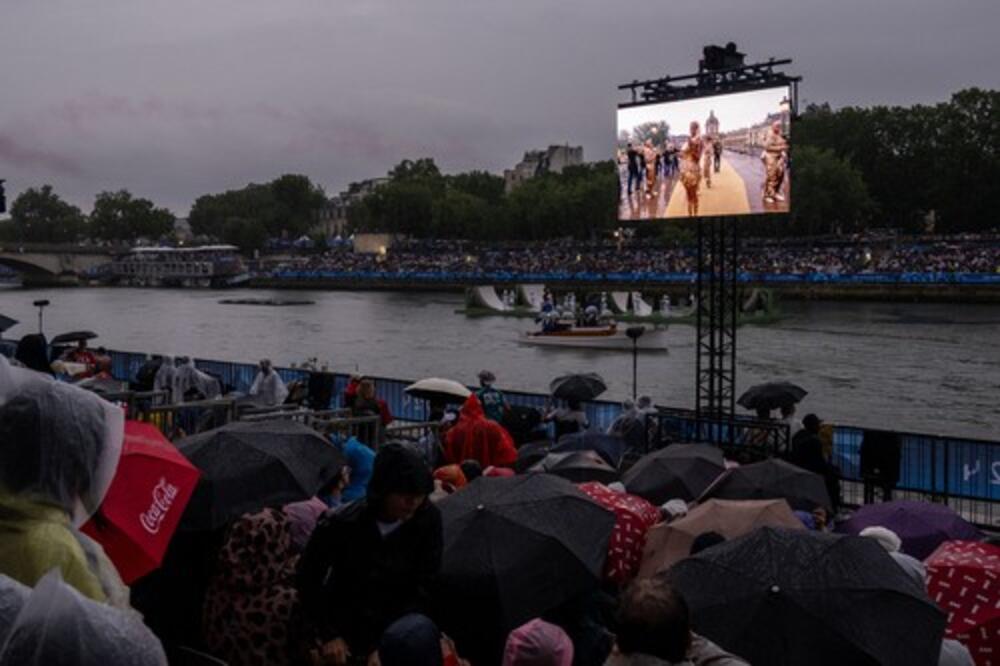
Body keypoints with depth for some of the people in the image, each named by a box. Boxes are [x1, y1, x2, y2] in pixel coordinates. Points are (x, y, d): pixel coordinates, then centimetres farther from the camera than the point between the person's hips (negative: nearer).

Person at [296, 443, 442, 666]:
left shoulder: (428, 519, -14)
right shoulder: (340, 524, -18)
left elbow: (426, 585, -10)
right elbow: (307, 580, -5)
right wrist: (329, 635, -9)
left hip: (395, 630, 2)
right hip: (339, 627, -1)